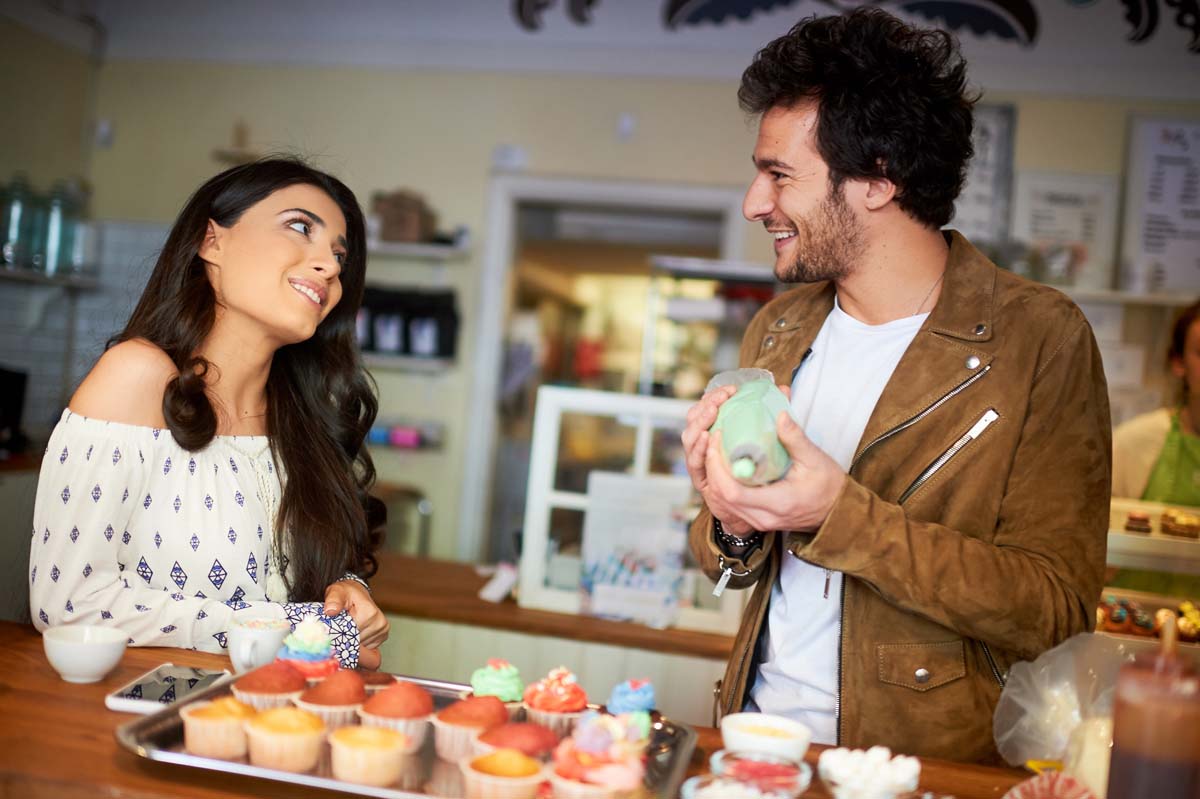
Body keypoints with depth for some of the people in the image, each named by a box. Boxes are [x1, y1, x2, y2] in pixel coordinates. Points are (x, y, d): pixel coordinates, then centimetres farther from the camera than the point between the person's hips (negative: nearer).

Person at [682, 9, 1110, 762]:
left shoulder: (1040, 340, -9)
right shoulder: (778, 329, 6)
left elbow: (1055, 608, -12)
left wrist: (841, 515, -21)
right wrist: (731, 527, -8)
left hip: (927, 757, -4)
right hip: (755, 728, 4)